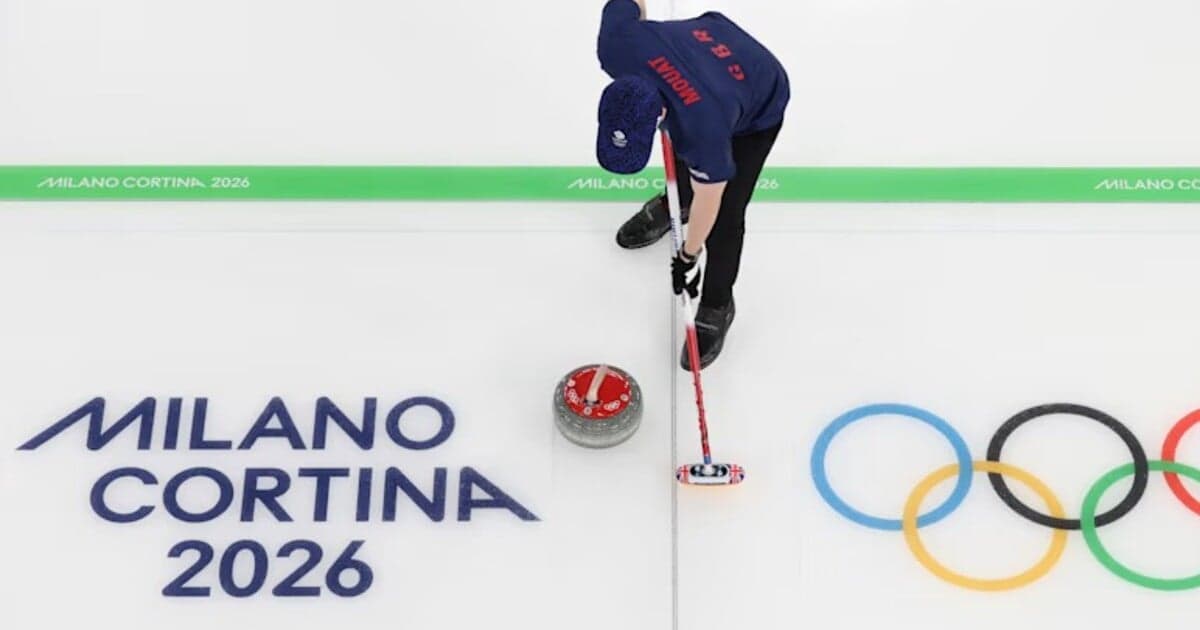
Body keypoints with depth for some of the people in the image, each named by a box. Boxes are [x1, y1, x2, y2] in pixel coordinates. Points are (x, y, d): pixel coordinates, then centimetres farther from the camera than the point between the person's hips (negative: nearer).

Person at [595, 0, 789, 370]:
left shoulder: (703, 127, -45)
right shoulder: (615, 47, -37)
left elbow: (707, 201, -24)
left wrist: (689, 257, -8)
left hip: (758, 106, -5)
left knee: (724, 216, -4)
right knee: (681, 155, 28)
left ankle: (716, 306, 20)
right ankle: (675, 203, 61)